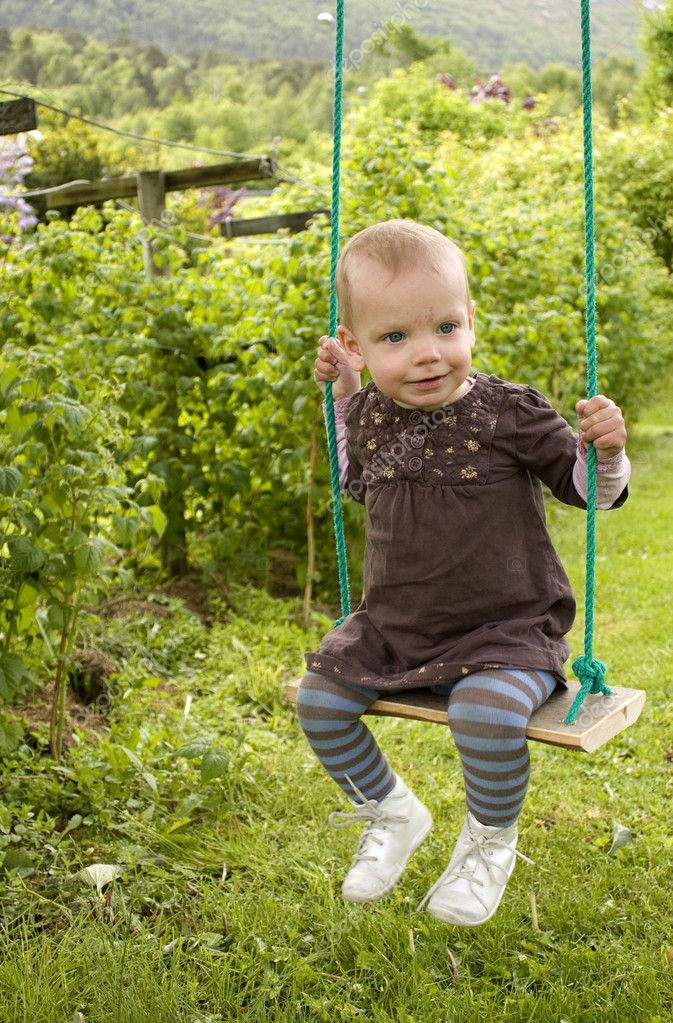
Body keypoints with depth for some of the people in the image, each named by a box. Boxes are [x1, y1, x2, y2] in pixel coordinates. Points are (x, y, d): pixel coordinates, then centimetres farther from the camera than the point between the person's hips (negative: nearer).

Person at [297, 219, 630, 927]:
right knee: (318, 701, -3)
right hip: (393, 628, 5)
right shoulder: (373, 412, -1)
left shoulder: (508, 414, -14)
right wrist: (344, 398, 11)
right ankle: (392, 814, 24)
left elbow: (592, 491, -4)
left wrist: (606, 451, -27)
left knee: (487, 715, -31)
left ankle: (490, 841, 3)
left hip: (505, 632, -5)